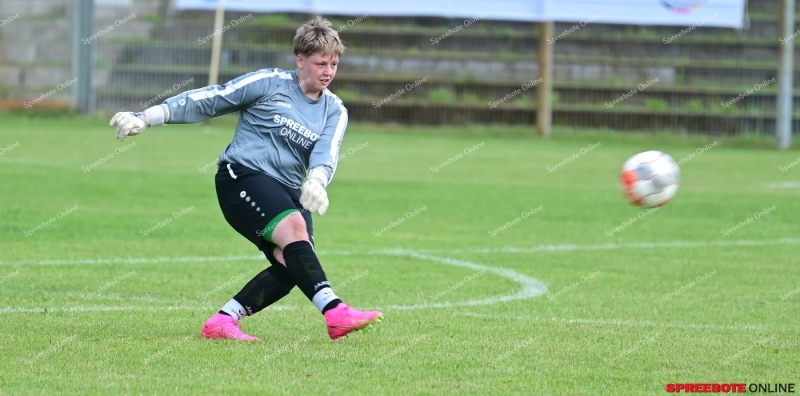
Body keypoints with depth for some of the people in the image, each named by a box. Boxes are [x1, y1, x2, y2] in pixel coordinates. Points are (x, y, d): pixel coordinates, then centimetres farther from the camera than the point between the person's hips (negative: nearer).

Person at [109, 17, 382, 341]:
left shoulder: (334, 111, 11)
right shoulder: (269, 83, -1)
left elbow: (326, 154, -6)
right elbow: (206, 101, 2)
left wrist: (316, 182, -30)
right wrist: (146, 118, -3)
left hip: (287, 193, 6)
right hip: (242, 177, -6)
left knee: (290, 267, -17)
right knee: (293, 227, -31)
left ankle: (222, 322, -10)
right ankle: (336, 314, -41)